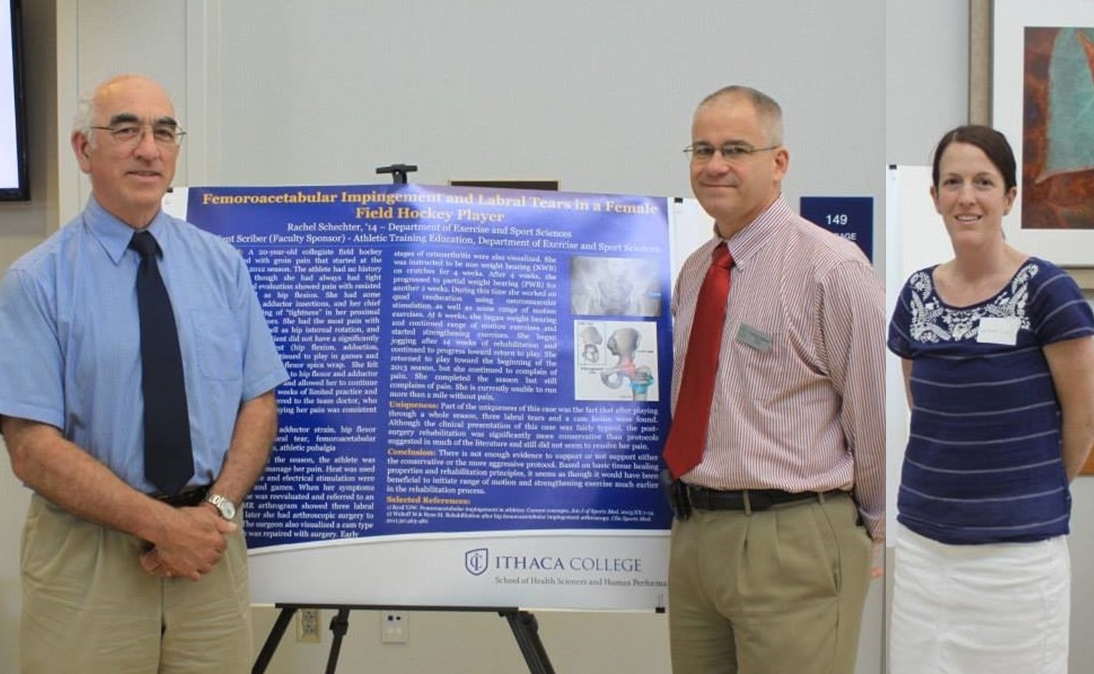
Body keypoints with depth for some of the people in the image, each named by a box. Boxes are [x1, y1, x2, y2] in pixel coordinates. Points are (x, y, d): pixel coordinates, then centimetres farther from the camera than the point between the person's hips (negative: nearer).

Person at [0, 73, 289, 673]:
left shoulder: (223, 264, 5)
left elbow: (259, 403, 3)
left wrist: (216, 509, -13)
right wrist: (163, 523, -18)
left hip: (209, 541, 3)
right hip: (86, 554, -3)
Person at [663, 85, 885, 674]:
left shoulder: (832, 267, -11)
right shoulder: (694, 271, 12)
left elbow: (878, 415, -7)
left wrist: (869, 529, 2)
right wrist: (692, 513, 13)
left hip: (791, 543, -7)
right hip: (694, 532, 7)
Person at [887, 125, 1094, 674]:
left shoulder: (1044, 290, -10)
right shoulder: (917, 294, 5)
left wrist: (1038, 491, 7)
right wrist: (958, 479, 11)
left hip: (1017, 550, -4)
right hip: (922, 542, 5)